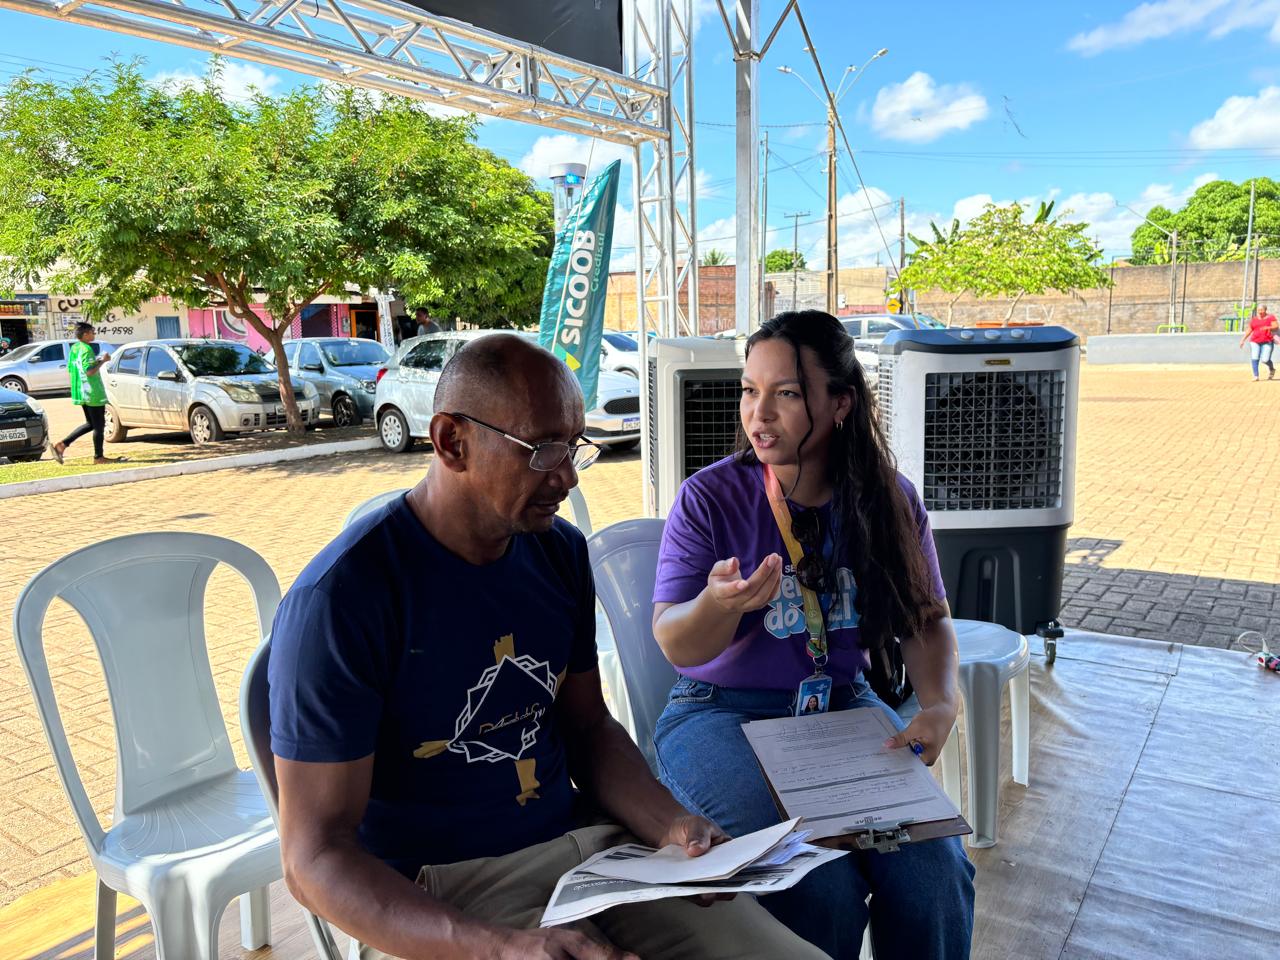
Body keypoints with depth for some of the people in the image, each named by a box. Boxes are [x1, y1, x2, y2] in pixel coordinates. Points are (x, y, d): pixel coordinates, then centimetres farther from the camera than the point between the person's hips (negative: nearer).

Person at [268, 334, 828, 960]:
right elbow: (313, 857, -16)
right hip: (434, 899, -5)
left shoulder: (561, 551, 4)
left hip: (585, 841, 5)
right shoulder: (337, 599, -16)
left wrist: (674, 826, -5)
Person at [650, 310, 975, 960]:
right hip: (722, 712, -3)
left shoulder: (887, 499, 0)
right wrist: (720, 603, -33)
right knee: (822, 890, -23)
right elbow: (676, 646, -11)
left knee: (933, 872, -18)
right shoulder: (709, 498, -10)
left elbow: (927, 620, 8)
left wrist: (940, 705, -11)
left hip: (845, 705, 3)